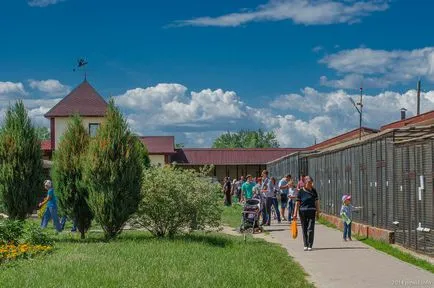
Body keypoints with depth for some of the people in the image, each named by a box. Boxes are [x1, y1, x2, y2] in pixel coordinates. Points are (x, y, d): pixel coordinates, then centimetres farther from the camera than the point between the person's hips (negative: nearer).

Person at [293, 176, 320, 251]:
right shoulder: (301, 191, -1)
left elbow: (316, 202, 9)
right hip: (302, 211, 0)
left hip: (311, 211, 0)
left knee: (310, 229, -6)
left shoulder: (314, 191, 4)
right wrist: (295, 213, -3)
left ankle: (310, 245, -1)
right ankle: (305, 245, 16)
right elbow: (297, 203, 0)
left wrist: (318, 212, 8)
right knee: (304, 229, 6)